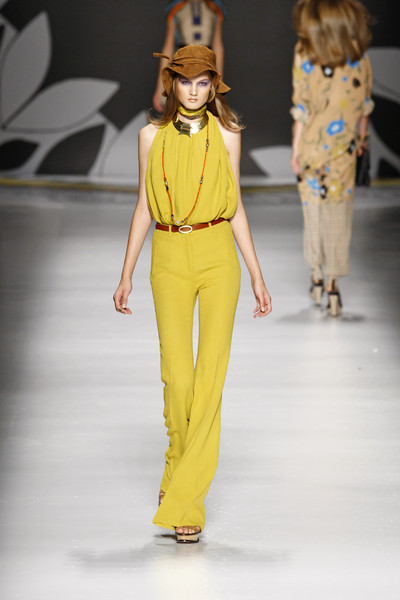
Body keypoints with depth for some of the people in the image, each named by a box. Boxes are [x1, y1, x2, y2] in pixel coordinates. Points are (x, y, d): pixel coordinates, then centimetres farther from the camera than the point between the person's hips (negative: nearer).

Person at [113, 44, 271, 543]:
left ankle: (182, 497, -4)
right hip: (170, 259, 1)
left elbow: (236, 208, 7)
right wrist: (126, 274, 8)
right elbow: (143, 208, 10)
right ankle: (180, 468, 23)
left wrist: (257, 275, 5)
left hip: (218, 255, 0)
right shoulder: (152, 136, 7)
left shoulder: (225, 134, 4)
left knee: (211, 373, -8)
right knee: (177, 376, -6)